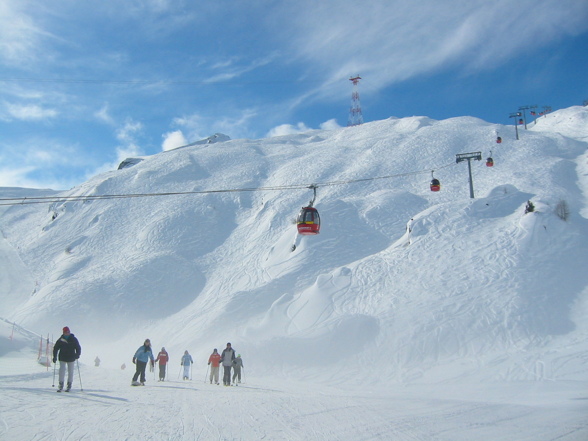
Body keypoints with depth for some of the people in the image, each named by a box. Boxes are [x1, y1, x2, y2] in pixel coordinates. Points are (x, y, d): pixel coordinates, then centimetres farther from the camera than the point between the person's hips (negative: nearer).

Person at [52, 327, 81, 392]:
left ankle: (69, 386, 14)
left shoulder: (74, 339, -1)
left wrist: (77, 355, -13)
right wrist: (55, 357, -2)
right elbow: (55, 348, 5)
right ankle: (61, 386, -2)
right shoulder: (60, 340, -1)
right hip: (62, 358, 0)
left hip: (71, 359, 0)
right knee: (61, 371, -8)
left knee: (70, 372, 5)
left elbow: (78, 348, 3)